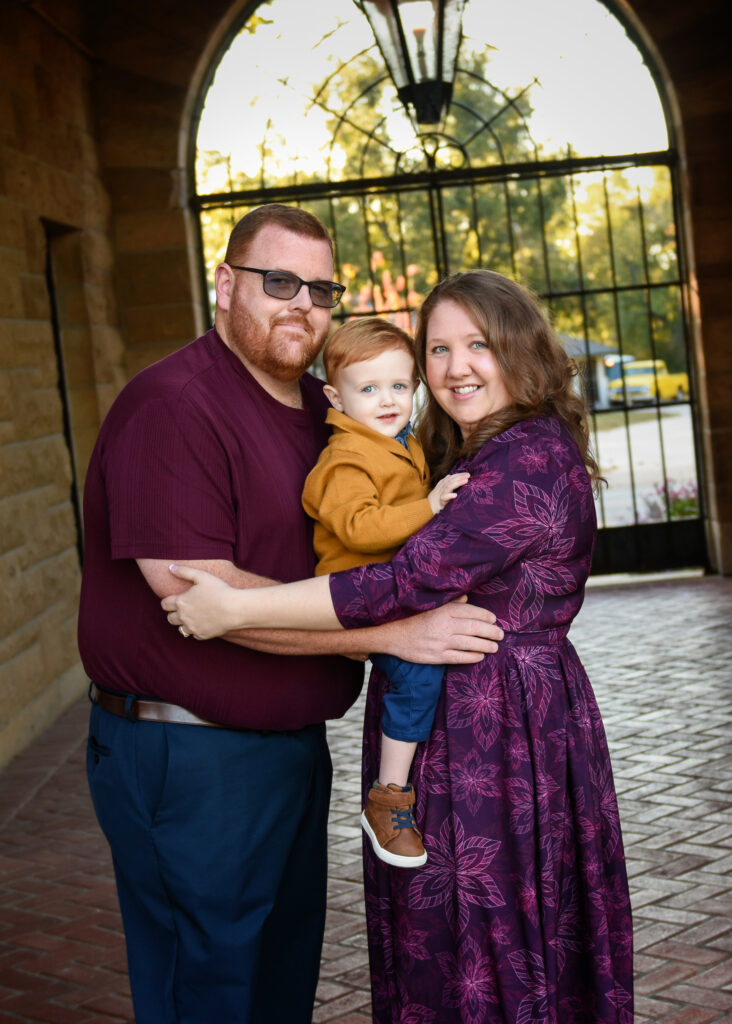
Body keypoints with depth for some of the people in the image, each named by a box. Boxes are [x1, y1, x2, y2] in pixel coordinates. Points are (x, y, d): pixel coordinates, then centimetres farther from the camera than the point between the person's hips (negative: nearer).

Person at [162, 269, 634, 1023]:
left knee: (497, 958, 4)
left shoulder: (533, 459, -18)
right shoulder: (462, 458, 15)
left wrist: (236, 609, -23)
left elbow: (416, 581, -25)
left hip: (502, 734, -9)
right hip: (442, 725, 9)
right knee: (444, 952, 16)